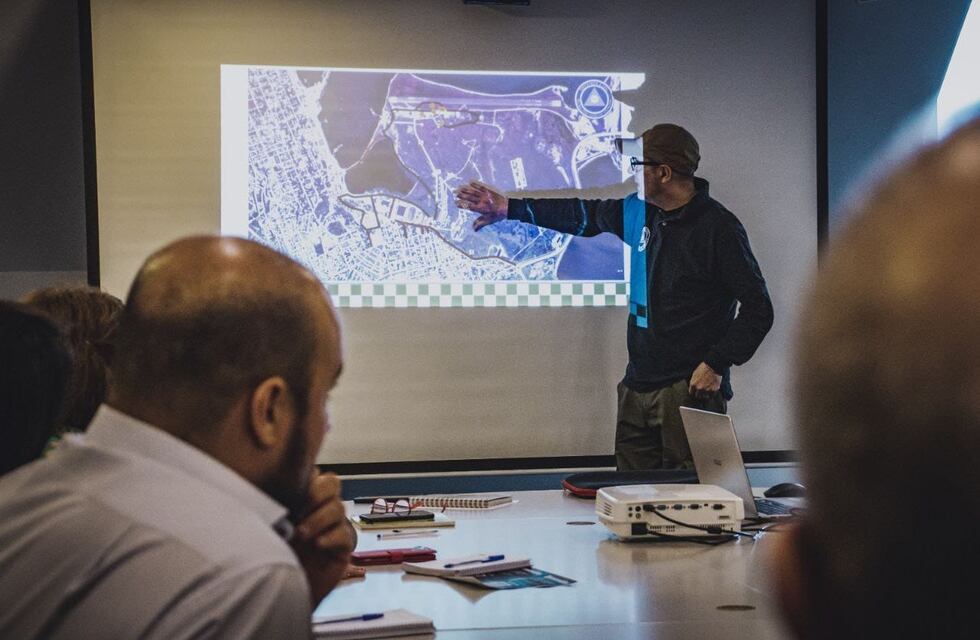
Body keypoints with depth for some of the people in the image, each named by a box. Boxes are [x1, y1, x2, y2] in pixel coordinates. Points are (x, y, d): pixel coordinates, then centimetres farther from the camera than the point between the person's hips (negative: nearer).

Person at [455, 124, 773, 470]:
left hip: (690, 390, -7)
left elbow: (758, 308, -10)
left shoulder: (718, 227, -11)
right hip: (637, 386, 7)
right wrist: (511, 208, 29)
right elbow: (581, 215, 28)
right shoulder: (639, 212, 11)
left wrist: (716, 364, -16)